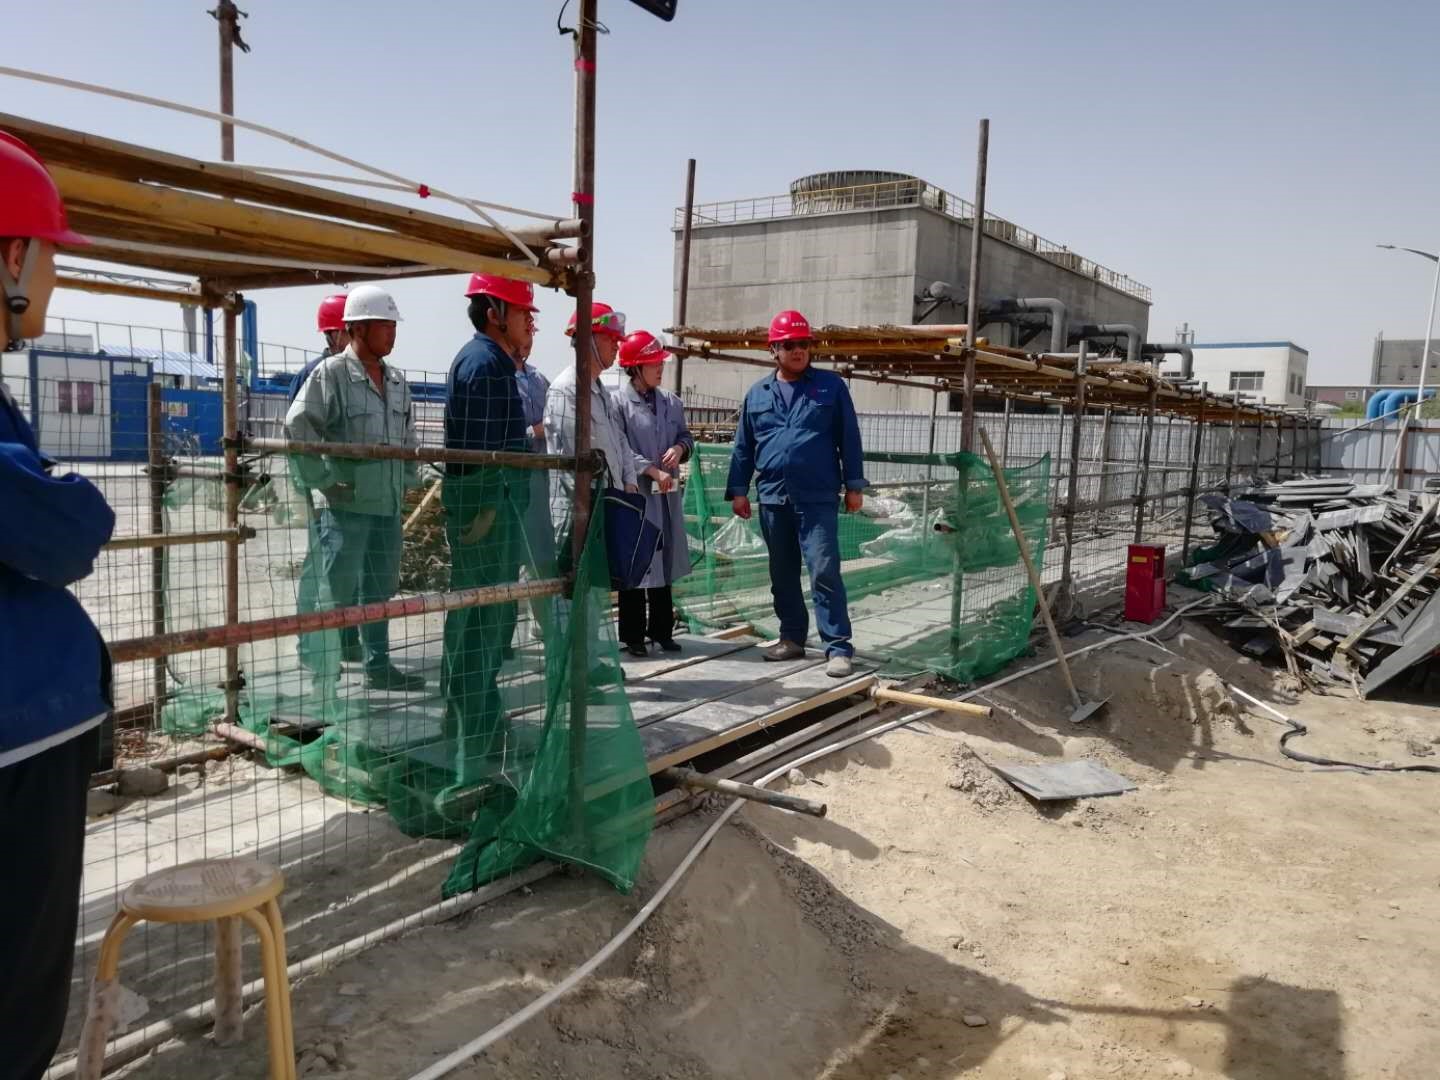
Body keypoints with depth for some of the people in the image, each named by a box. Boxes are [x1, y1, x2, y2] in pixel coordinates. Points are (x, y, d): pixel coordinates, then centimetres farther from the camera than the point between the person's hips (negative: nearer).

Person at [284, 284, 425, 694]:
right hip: (345, 506, -7)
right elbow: (297, 426, -16)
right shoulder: (331, 373, -8)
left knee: (380, 589, 15)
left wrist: (408, 480, 15)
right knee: (336, 592, -4)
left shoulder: (397, 381, 13)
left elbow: (407, 437, 24)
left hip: (389, 505, 7)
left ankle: (378, 666, 27)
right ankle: (320, 675, 5)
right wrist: (323, 480, -16)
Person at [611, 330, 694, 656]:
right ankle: (633, 635, 13)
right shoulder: (618, 401, -9)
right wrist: (654, 471, -17)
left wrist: (679, 448, -7)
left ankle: (661, 630, 25)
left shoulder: (670, 401, 9)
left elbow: (685, 435, 16)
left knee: (664, 560, 13)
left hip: (666, 495, 6)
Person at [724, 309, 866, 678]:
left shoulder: (831, 386, 3)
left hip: (818, 499, -4)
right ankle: (792, 637, 25)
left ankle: (838, 647, -4)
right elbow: (743, 447, 13)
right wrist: (738, 490, 9)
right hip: (772, 499, 4)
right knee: (782, 574, 12)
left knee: (824, 572, -8)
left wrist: (854, 485, -1)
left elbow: (849, 438, 2)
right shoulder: (758, 394, 11)